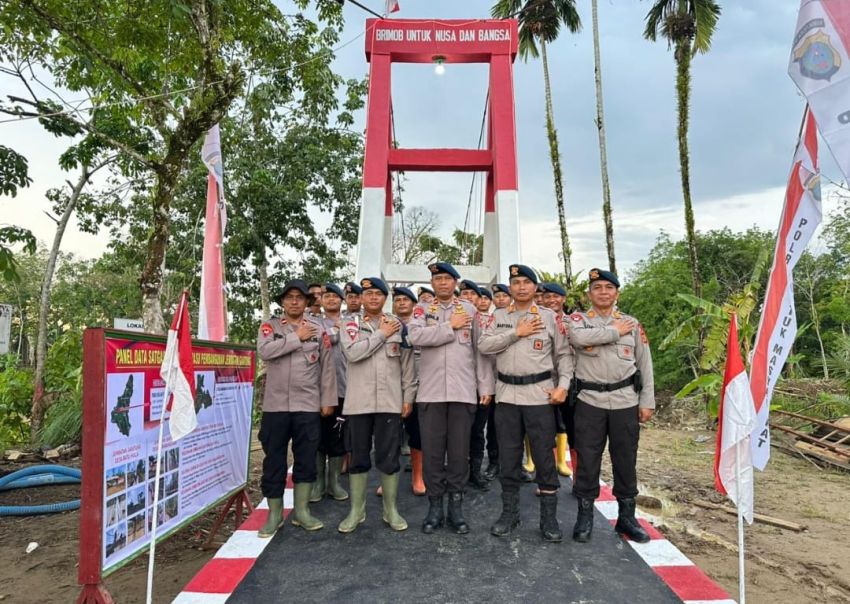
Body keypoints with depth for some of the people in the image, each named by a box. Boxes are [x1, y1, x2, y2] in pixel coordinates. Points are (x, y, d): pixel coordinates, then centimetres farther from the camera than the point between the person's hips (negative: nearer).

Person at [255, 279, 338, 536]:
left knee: (306, 459, 7)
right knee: (274, 460, 7)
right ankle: (274, 513, 20)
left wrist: (328, 400, 0)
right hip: (275, 405, 0)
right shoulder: (270, 326, 4)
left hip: (308, 406, 1)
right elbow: (264, 350, -16)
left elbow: (327, 366, 4)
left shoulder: (318, 328, 5)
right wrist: (297, 337, -14)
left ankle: (301, 510, 22)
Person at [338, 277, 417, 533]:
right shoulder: (350, 325, 4)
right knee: (358, 458, 9)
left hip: (391, 402, 0)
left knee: (389, 458, 6)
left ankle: (391, 510, 22)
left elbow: (408, 365, 7)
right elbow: (353, 352, -16)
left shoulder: (399, 326, 7)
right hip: (359, 402, 0)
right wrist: (382, 334, -10)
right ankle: (356, 511, 23)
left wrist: (408, 397, 2)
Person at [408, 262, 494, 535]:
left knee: (459, 451, 7)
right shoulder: (422, 309, 7)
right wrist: (450, 326, -10)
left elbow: (480, 349, 7)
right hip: (430, 391, 0)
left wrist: (486, 385, 3)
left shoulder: (469, 310, 9)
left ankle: (456, 506, 20)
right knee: (432, 451, 5)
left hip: (463, 391, 1)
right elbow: (416, 337, -12)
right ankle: (435, 506, 19)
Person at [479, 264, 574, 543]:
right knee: (508, 456, 10)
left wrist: (563, 385, -9)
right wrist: (516, 332, -11)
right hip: (506, 394, 2)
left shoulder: (550, 317, 3)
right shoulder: (498, 316, 7)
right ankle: (509, 512, 24)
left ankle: (549, 518, 17)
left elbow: (564, 354, 3)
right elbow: (484, 345, -6)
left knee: (544, 457, 3)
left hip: (540, 394, -2)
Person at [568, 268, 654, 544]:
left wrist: (647, 401, 3)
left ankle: (626, 517, 27)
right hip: (589, 402, -2)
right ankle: (585, 516, 20)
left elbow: (645, 365, 9)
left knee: (626, 460, 10)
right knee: (587, 460, 4)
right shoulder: (578, 319, 2)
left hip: (625, 402, 2)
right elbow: (578, 337, -24)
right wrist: (614, 331, -13)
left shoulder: (632, 324, 9)